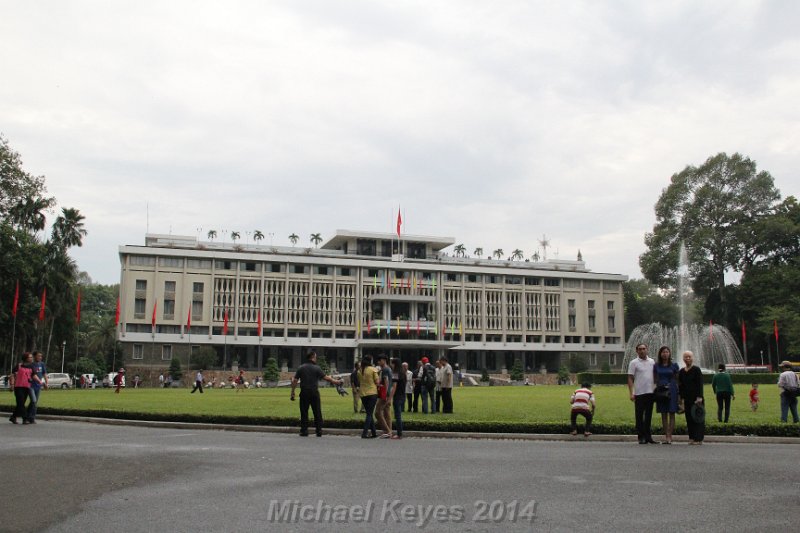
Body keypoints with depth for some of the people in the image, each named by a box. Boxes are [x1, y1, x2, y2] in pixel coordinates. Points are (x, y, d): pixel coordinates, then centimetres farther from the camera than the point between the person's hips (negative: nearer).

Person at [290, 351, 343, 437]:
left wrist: (292, 393, 7)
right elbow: (327, 378, -7)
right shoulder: (317, 368, -4)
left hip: (304, 393, 2)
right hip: (314, 393, -1)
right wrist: (337, 382, 3)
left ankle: (304, 431, 5)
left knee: (304, 413, 6)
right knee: (317, 413, 6)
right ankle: (319, 431, 6)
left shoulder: (301, 368, 3)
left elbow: (294, 381, 1)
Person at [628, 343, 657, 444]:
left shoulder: (652, 362, 11)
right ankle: (641, 437, 6)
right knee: (639, 416, 0)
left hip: (650, 392, 4)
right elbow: (630, 379, -5)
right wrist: (631, 393, -12)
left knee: (648, 416, 9)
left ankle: (648, 436, 16)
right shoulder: (634, 363, -2)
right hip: (639, 393, -4)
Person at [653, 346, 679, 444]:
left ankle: (669, 436, -3)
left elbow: (677, 379, 6)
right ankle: (666, 436, 9)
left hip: (672, 391, -2)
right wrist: (657, 386, -4)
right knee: (663, 414, 4)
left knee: (671, 414, -3)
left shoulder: (674, 365, 3)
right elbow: (654, 379, 12)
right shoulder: (656, 366, 6)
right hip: (661, 391, 2)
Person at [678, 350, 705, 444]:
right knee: (689, 418, 6)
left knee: (697, 418, -3)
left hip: (696, 398, -5)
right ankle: (692, 437, 12)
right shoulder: (681, 372, 11)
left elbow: (700, 384, -10)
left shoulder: (696, 370, -4)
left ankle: (699, 438, 0)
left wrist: (699, 397, -17)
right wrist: (682, 398, 8)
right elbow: (680, 386, 13)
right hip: (687, 398, 5)